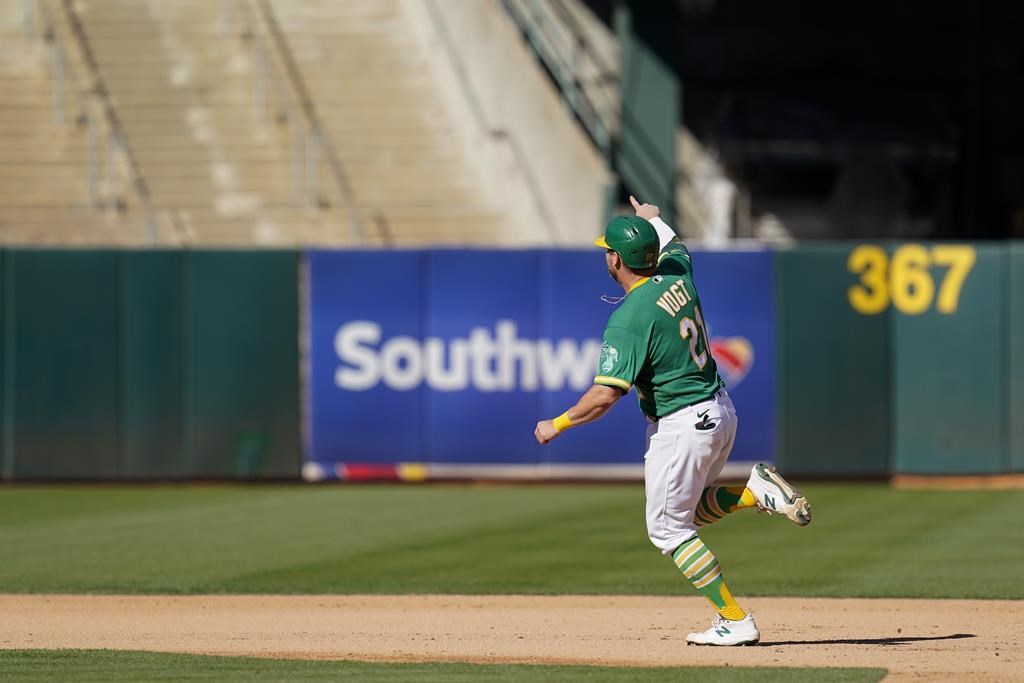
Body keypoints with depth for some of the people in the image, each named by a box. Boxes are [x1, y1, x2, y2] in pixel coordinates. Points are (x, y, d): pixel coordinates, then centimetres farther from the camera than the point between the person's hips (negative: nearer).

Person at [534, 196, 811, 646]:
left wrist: (557, 425, -12)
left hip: (681, 425, -9)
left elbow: (606, 394, -24)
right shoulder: (677, 276, 1)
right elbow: (674, 244, 28)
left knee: (668, 529, 4)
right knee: (690, 508, 27)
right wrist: (653, 219, 48)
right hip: (721, 411, 9)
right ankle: (757, 491, 4)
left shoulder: (629, 319, -21)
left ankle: (735, 621, 1)